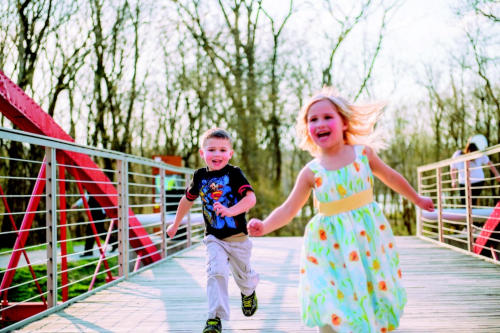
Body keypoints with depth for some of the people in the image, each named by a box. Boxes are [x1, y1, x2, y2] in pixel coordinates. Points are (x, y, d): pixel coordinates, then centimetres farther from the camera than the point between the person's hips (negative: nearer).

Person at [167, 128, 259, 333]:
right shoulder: (200, 176, 0)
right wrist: (175, 225, 26)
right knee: (216, 272, -20)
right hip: (214, 238, 1)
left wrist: (231, 210, -42)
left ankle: (249, 292, 51)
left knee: (243, 276, 16)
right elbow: (187, 199, 17)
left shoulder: (234, 173, -11)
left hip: (238, 237, -1)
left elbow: (251, 198, -24)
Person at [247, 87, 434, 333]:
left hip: (368, 236, 1)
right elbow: (289, 208, -5)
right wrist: (265, 226, -23)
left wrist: (417, 199, 28)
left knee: (374, 296, 8)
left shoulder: (364, 153, -1)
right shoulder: (311, 171, -4)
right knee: (333, 312, -5)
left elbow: (391, 177, 15)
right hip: (332, 244, -1)